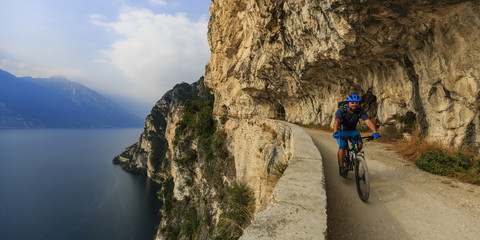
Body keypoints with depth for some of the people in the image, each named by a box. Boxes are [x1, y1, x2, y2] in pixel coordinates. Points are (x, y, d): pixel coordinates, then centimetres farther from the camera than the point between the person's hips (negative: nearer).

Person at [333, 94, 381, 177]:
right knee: (342, 147, -23)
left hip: (353, 131, 3)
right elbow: (336, 121, -40)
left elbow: (368, 121, -28)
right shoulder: (341, 110, -25)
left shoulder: (360, 111, -16)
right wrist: (335, 133, -58)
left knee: (359, 144, -21)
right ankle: (341, 167, -8)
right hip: (342, 131, -3)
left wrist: (375, 132, -45)